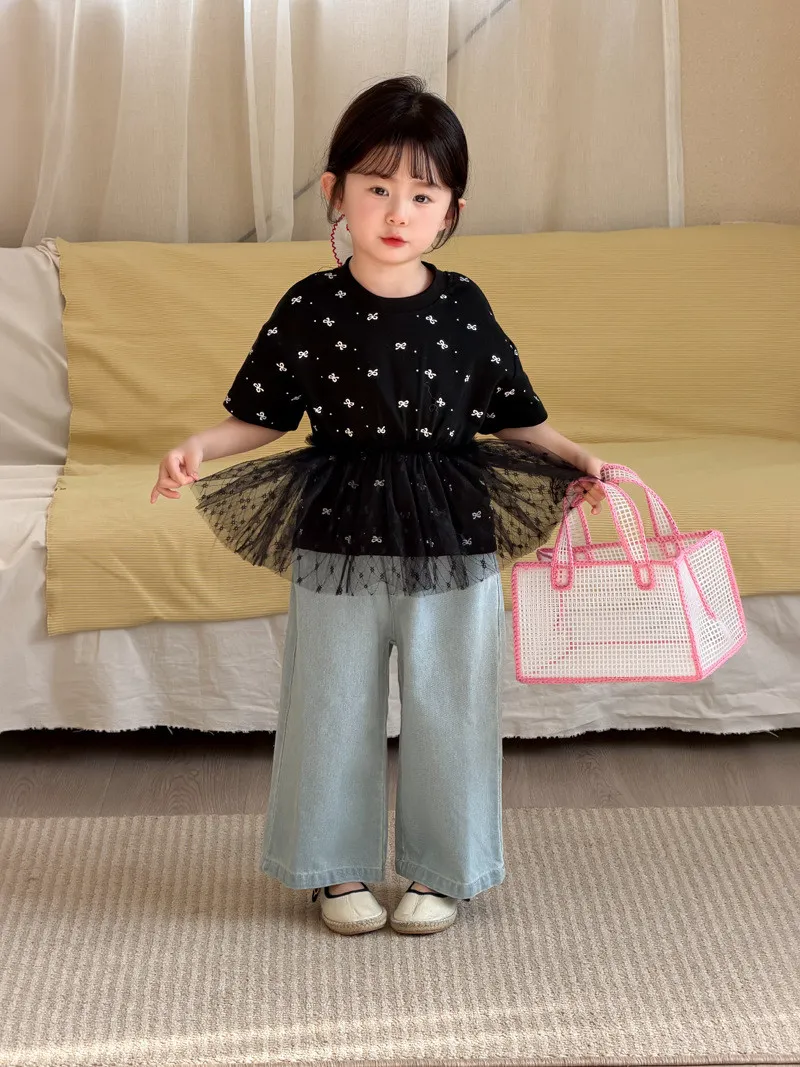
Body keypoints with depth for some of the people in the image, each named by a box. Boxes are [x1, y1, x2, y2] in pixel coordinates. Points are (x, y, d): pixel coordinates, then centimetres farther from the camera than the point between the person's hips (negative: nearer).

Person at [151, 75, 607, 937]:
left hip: (450, 540, 1)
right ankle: (339, 867, 28)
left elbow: (511, 415, 9)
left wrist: (572, 459, -3)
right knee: (334, 706, 10)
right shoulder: (310, 308, -4)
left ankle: (441, 868, 27)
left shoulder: (464, 307, -1)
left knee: (446, 708, 9)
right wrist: (199, 447, -13)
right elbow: (261, 417, 3)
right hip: (340, 536, 0)